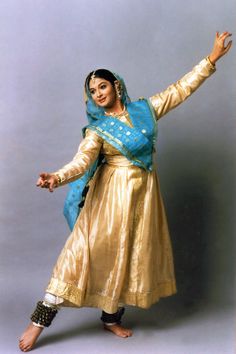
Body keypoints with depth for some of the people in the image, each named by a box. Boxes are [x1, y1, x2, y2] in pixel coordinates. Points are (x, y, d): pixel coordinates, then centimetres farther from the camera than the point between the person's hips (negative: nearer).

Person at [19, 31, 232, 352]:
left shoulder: (145, 109, 4)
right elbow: (81, 161, -21)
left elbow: (182, 88, 10)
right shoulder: (98, 129, -7)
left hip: (143, 193, 4)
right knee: (86, 250, -6)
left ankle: (112, 317, 27)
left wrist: (212, 58, 9)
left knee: (131, 254, 10)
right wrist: (57, 178, -42)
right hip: (112, 194, -4)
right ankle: (40, 320, 2)